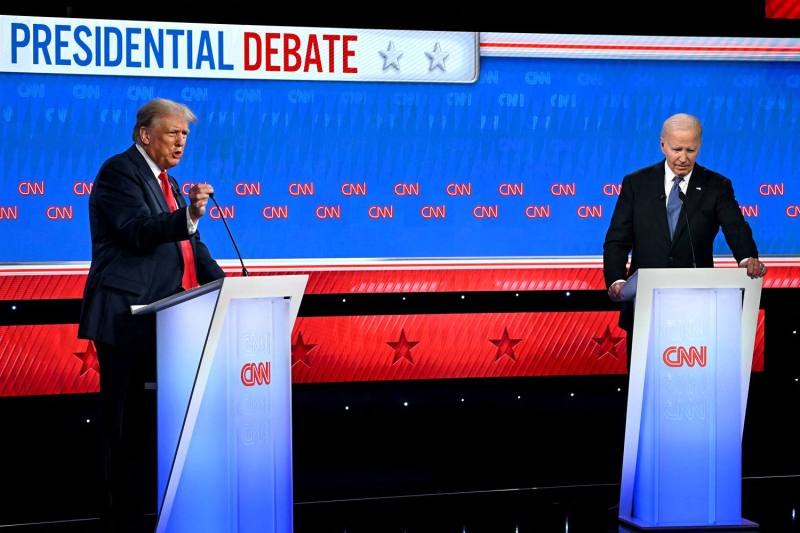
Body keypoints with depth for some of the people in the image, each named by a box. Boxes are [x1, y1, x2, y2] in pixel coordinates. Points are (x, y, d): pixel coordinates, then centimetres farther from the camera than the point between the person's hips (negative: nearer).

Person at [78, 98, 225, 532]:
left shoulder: (167, 182, 22)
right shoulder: (119, 171, -7)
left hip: (162, 318, 9)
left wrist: (223, 286, 7)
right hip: (126, 318, -9)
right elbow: (138, 233, -20)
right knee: (127, 426, -5)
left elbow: (189, 243, 21)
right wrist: (188, 216, -35)